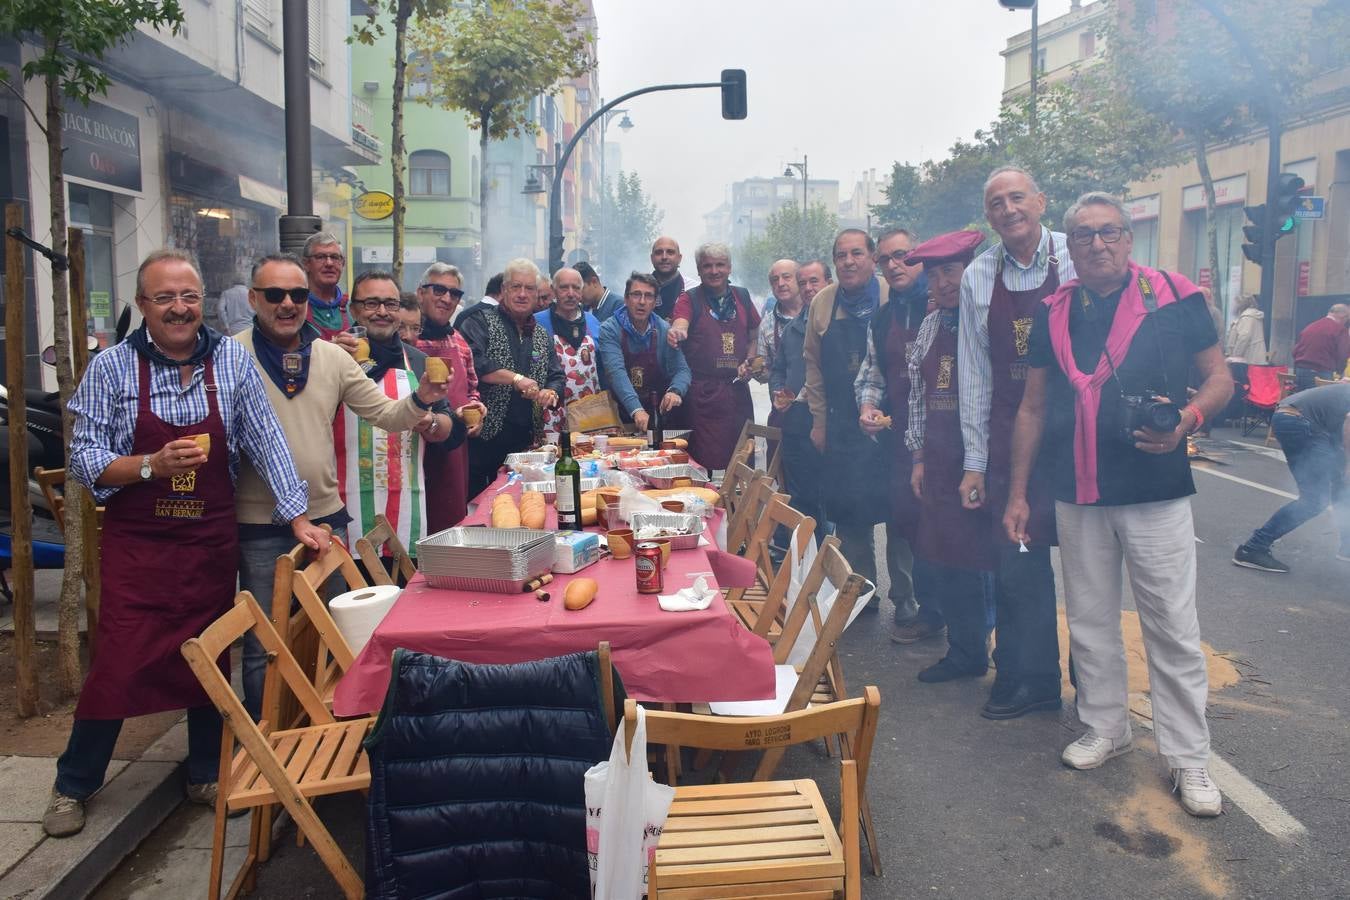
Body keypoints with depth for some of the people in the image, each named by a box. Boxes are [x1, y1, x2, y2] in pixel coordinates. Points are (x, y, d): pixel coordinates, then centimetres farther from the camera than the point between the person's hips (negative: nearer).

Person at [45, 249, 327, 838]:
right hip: (136, 545, -2)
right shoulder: (111, 367, -5)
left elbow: (266, 442, -2)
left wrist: (298, 518, -9)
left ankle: (206, 774, 31)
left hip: (212, 542, 2)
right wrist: (153, 465, -23)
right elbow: (83, 459, -6)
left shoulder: (231, 361, -1)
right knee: (118, 665, 0)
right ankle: (74, 784, 23)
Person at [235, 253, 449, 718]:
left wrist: (420, 399, -16)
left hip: (326, 516, 4)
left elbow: (385, 414, 5)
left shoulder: (334, 357, 4)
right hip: (260, 526, -4)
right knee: (263, 645, 9)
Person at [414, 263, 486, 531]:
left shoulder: (459, 341, 14)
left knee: (455, 519, 14)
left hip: (457, 450, 7)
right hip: (420, 448, -7)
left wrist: (476, 406, 4)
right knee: (422, 526, 0)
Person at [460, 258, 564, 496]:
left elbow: (556, 377, 17)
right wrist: (515, 378, -22)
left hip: (524, 440, 5)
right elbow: (472, 362, -18)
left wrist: (551, 392, -6)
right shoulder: (480, 322, -1)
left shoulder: (542, 336, 17)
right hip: (483, 438, -5)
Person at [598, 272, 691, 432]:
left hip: (656, 413, 2)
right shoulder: (609, 329, -8)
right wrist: (636, 410, -35)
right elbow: (617, 372, -20)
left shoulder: (664, 331, 1)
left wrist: (675, 391, -25)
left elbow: (682, 369, -1)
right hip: (620, 414, -2)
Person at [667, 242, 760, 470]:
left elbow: (753, 337, 21)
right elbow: (680, 325, -19)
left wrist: (749, 362, 4)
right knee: (705, 459, -5)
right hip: (703, 392, -4)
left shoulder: (742, 296, 12)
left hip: (738, 390, 4)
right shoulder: (690, 299, 0)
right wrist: (676, 332, -42)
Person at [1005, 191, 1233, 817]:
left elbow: (1221, 378, 2)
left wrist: (1188, 418, -20)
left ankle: (1189, 758, 15)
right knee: (1090, 622, 14)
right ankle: (1105, 729, 31)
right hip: (1077, 495, 4)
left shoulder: (1174, 298, -4)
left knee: (1173, 627, 2)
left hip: (1156, 493, -4)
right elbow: (1032, 407, 10)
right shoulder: (1053, 313, 7)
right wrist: (1018, 493, 8)